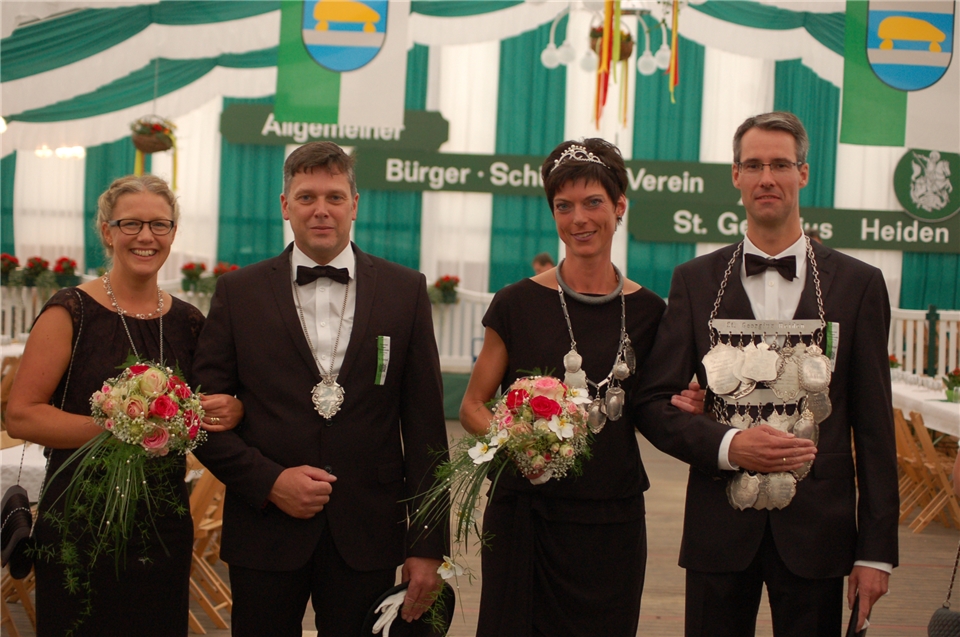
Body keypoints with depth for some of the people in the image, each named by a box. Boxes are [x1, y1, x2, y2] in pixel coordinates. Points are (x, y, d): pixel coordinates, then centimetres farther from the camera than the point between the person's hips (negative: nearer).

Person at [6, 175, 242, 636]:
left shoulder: (187, 321, 7)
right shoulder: (71, 312, -7)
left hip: (166, 532, 4)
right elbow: (21, 416, -12)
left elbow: (205, 412, 18)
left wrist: (230, 412, -5)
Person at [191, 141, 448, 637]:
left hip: (368, 538, 0)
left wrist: (428, 544, -1)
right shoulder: (239, 293, 3)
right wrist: (268, 480, -11)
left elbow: (425, 423, 2)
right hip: (265, 535, 0)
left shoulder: (405, 291, 3)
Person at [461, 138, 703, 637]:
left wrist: (681, 406, -5)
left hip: (613, 518, 2)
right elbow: (472, 407, 3)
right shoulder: (519, 304, -2)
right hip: (528, 514, -2)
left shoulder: (646, 311, 4)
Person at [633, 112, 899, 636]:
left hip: (816, 530, 0)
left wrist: (876, 549, -1)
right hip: (720, 527, 1)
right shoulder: (696, 281, 4)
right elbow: (652, 403, 3)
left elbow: (874, 426, 2)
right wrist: (728, 444, -15)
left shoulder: (858, 284, 2)